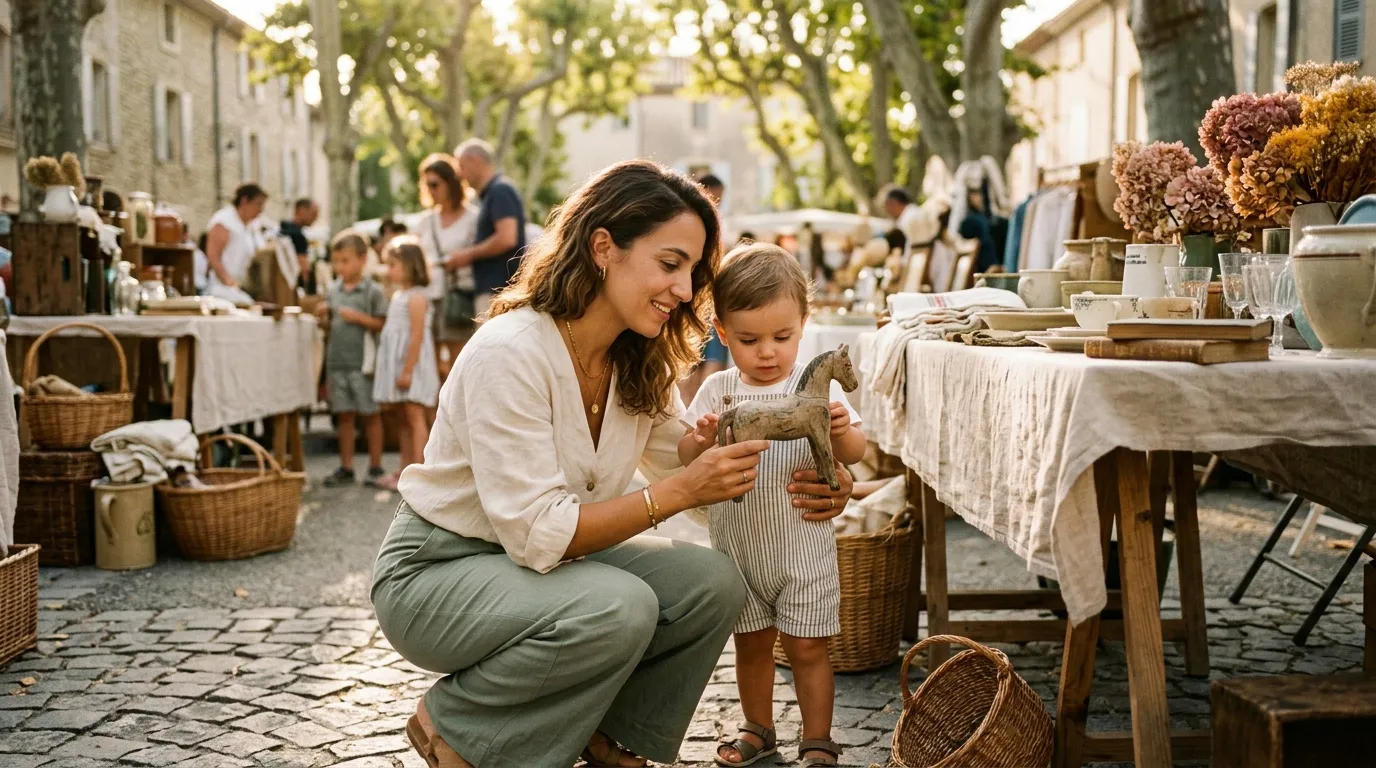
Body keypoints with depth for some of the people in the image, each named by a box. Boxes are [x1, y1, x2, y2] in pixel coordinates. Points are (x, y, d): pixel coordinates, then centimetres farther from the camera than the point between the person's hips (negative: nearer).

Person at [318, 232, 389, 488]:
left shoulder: (372, 291, -5)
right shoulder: (333, 291, 11)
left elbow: (382, 324, -9)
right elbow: (329, 323, 18)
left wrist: (358, 317, -18)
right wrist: (323, 314, -2)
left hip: (362, 362, -5)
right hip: (337, 361, 5)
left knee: (369, 414, 4)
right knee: (344, 415, 10)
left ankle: (375, 467, 12)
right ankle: (346, 468, 16)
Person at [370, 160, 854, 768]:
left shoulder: (642, 364, -2)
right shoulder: (509, 352, -26)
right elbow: (536, 534, -28)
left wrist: (797, 488, -14)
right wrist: (679, 492, -32)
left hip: (540, 559, 7)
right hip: (436, 571, -7)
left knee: (712, 584, -13)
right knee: (618, 606, -32)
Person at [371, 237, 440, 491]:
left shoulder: (416, 297, -13)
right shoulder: (398, 296, 16)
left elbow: (417, 336, -19)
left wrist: (407, 370, -22)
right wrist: (399, 372, 17)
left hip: (412, 364, -10)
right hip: (397, 364, 10)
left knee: (415, 417, -9)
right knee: (403, 419, 12)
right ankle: (405, 470, 18)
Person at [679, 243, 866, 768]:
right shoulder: (717, 390, -3)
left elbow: (853, 454, -12)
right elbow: (684, 459, -3)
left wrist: (840, 432, -34)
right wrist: (702, 439, -26)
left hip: (802, 547, -3)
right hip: (736, 545, 3)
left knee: (806, 647, 4)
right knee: (751, 644, 17)